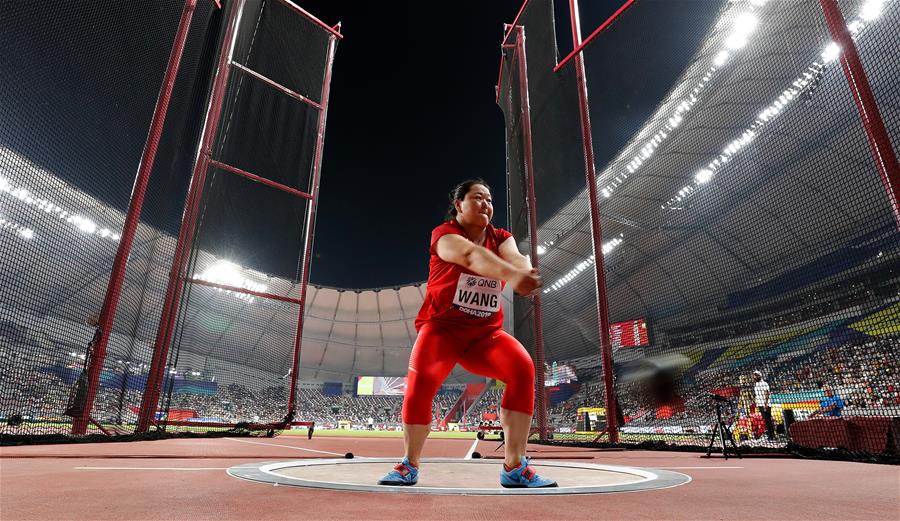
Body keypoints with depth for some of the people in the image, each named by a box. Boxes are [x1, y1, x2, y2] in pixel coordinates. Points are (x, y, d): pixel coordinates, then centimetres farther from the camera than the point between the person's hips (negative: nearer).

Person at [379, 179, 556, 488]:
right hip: (442, 327, -3)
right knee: (420, 380, -27)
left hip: (485, 333, 4)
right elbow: (469, 254, -34)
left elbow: (514, 257, -19)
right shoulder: (445, 234, -10)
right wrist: (512, 275, -54)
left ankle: (515, 468, -11)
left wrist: (525, 271, -46)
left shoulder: (500, 238, 6)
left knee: (522, 369, -22)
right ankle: (409, 465, -3)